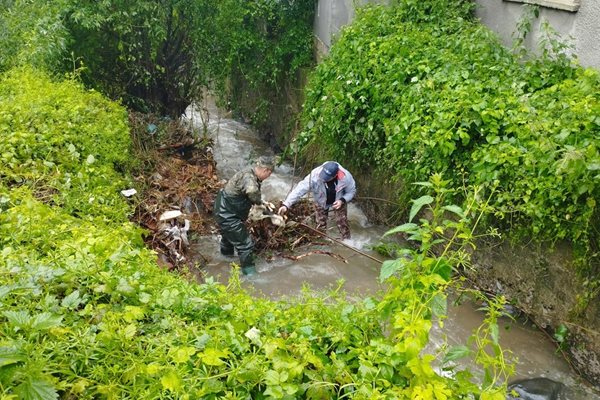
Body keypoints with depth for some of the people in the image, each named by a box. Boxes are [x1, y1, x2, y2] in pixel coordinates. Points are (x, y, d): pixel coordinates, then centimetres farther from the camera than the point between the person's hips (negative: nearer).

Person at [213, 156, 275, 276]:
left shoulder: (249, 174, 2)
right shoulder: (248, 178, -28)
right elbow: (252, 191, -43)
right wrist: (260, 201, -20)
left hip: (223, 210, 11)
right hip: (228, 216, -11)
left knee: (229, 235, 34)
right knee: (245, 244, -3)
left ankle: (227, 257, 59)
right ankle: (250, 273, 8)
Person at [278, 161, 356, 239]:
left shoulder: (346, 177, -35)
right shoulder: (314, 176, -40)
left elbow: (351, 191, -14)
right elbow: (299, 189, -41)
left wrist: (342, 200, -32)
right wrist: (286, 205, -49)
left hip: (338, 201, 0)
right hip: (321, 202, 0)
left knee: (342, 222, 2)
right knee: (321, 225, 6)